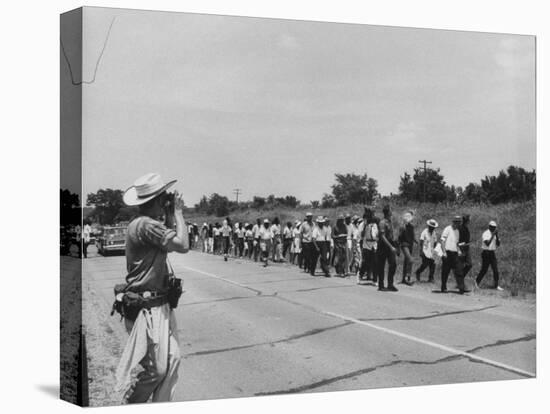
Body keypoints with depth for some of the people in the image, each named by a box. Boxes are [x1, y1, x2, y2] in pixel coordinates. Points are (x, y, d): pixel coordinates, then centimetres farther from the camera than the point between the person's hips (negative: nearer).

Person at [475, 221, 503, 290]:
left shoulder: (495, 234, 10)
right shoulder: (485, 234, -10)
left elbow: (498, 245, 5)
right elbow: (487, 244, -22)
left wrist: (497, 236, -8)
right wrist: (492, 235, -24)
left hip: (493, 253, 6)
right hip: (486, 253, -6)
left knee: (495, 269, -2)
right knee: (484, 269, -2)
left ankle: (496, 285, 0)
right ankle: (477, 281, 19)